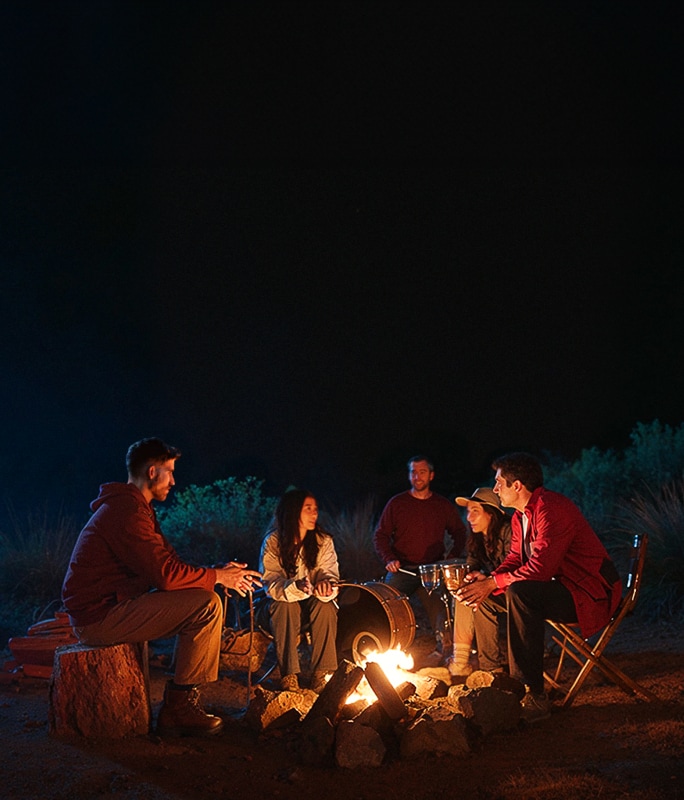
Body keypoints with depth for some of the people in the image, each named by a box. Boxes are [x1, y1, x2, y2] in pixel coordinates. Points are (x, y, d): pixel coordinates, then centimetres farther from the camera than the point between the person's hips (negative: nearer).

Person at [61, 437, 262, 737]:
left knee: (204, 603, 13)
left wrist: (218, 571, 4)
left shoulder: (132, 507, 19)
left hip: (108, 608, 11)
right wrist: (217, 576, -8)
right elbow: (166, 574, -22)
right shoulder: (127, 511, -17)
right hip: (100, 616, -11)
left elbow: (167, 564, 16)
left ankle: (177, 705, 7)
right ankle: (179, 706, -7)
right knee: (207, 605, -16)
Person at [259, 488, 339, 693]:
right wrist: (296, 587, -42)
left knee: (325, 606, -30)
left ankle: (320, 673, -27)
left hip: (312, 601, 2)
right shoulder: (273, 542, -12)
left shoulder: (323, 541, -4)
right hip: (283, 603, -2)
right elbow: (271, 583, -20)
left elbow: (329, 572, -12)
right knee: (286, 606, -34)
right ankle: (288, 675, -31)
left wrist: (326, 584, -39)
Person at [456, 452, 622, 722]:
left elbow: (540, 568, -29)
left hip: (590, 593, -10)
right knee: (481, 595, 7)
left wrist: (493, 583, -22)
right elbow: (515, 559, 12)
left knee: (519, 593, -35)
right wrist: (488, 580, -9)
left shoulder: (551, 508, -22)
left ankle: (534, 696, -33)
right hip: (557, 587, 10)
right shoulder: (520, 516, 10)